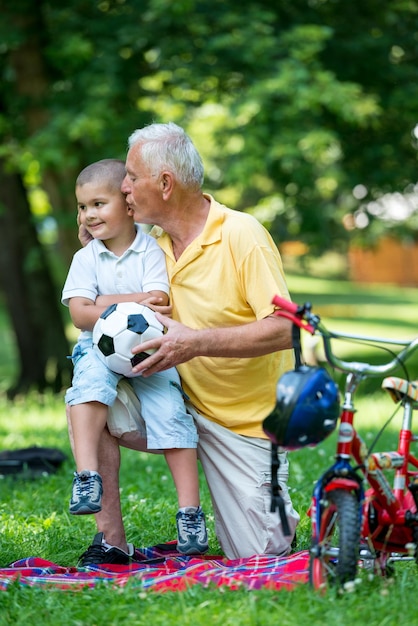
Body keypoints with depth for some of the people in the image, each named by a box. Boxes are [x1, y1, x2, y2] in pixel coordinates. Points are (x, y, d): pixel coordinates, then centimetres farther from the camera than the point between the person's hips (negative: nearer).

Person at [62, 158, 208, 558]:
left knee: (168, 409, -20)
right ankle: (86, 476, -40)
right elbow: (79, 315, -5)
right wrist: (133, 305, -15)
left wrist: (105, 303, -14)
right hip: (99, 347, 1)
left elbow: (158, 304, -12)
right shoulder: (85, 259, 5)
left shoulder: (152, 251, -1)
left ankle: (190, 511, -14)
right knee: (90, 380, -32)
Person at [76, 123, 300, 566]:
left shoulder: (242, 235, -18)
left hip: (246, 422, -5)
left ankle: (279, 503, 32)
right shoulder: (153, 241, 2)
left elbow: (284, 330, -25)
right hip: (181, 404, 5)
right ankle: (111, 542, -10)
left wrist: (198, 342, -34)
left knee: (257, 557, -3)